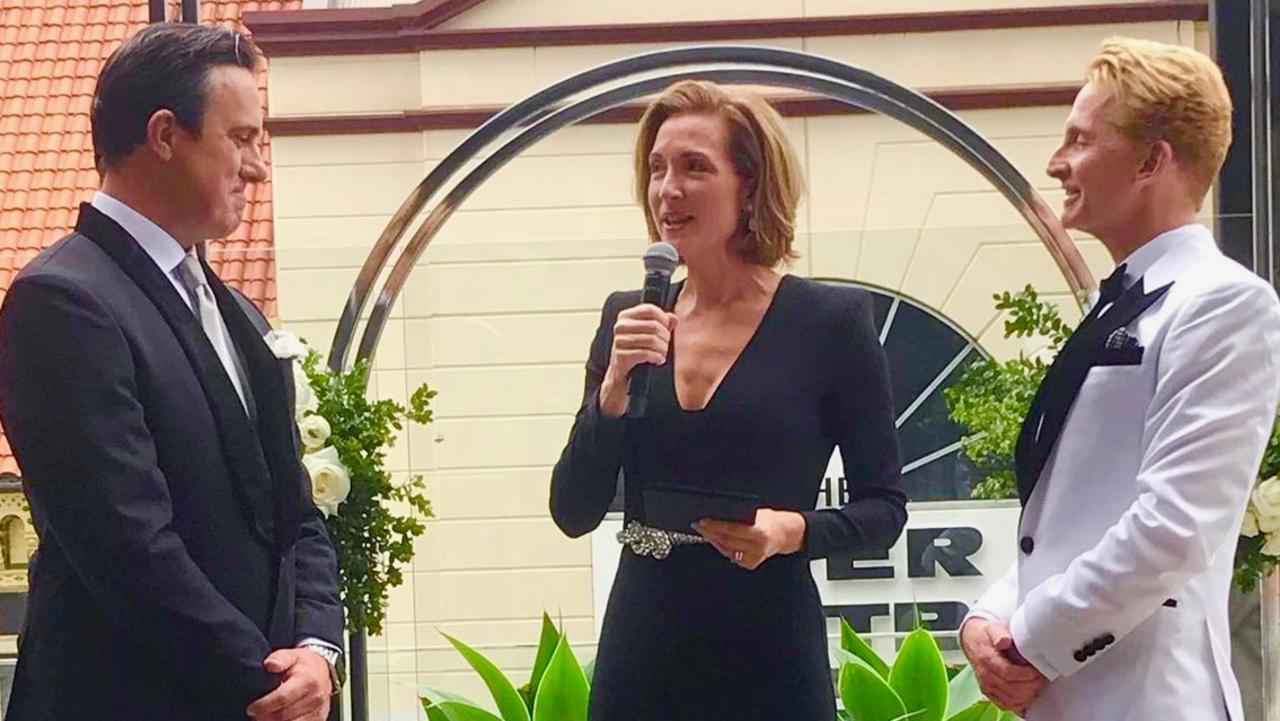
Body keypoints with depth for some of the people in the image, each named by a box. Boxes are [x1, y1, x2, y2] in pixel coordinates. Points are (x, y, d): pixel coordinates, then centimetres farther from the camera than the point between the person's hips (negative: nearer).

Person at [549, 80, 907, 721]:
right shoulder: (628, 318, 7)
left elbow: (884, 507, 1)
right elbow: (574, 513, 4)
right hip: (642, 658, 3)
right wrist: (613, 391, -10)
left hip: (769, 661, -3)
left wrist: (794, 530, -17)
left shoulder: (832, 321, -3)